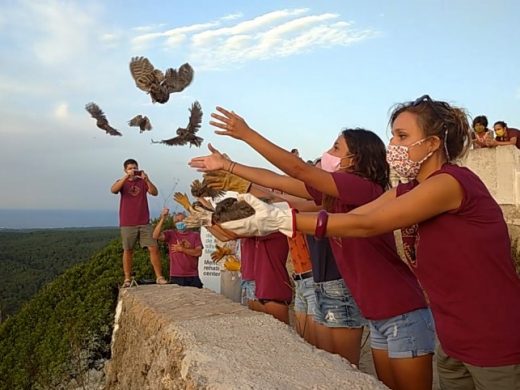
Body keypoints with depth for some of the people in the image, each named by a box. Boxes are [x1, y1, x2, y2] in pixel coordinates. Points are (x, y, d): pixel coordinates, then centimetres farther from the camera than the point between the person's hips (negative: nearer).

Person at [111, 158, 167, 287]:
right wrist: (126, 177, -27)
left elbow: (154, 193, -8)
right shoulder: (122, 182, 6)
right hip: (127, 224, -1)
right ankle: (127, 279, 11)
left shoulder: (143, 182, 8)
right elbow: (113, 190, -16)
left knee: (154, 248, -5)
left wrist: (147, 179, -24)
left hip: (144, 223, 1)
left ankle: (159, 277, 0)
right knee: (128, 251, 3)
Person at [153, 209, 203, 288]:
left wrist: (181, 249, -8)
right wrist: (162, 218, -21)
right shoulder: (171, 234, 4)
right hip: (176, 277, -1)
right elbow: (156, 236, -15)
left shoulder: (195, 235, 7)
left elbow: (198, 252, -5)